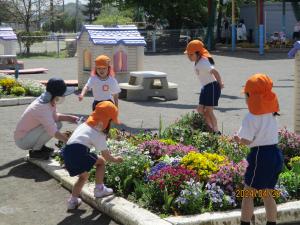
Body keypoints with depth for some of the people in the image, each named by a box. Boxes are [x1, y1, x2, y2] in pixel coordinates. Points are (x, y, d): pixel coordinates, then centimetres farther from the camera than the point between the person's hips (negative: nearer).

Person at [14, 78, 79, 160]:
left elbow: (55, 116, 13)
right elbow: (54, 133, -30)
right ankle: (35, 151, -8)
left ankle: (40, 146, 9)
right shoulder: (43, 108, -31)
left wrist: (70, 118, -1)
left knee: (58, 124, 6)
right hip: (22, 140, -9)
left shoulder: (50, 101, -5)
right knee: (50, 127, -26)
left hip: (30, 134, 9)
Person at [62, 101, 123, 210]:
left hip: (67, 153, 8)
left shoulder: (83, 125, 23)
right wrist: (115, 159, 25)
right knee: (101, 161, 11)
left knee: (84, 176, 25)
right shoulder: (99, 135, 2)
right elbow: (106, 156, 5)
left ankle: (73, 200, 21)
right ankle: (99, 189, 14)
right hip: (79, 153, -8)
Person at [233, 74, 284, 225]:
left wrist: (238, 139, 4)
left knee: (248, 194, 2)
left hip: (260, 156, -8)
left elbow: (247, 140, -16)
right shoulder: (270, 113, 10)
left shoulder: (251, 117, -13)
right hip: (276, 154, 8)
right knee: (267, 194, 16)